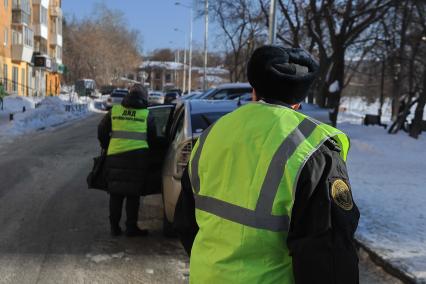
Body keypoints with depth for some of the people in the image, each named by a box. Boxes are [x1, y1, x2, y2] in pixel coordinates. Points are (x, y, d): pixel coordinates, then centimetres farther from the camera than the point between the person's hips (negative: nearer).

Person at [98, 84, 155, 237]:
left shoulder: (114, 110, 8)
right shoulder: (146, 115, 3)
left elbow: (101, 131, 11)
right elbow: (151, 138, 7)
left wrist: (106, 147, 25)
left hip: (115, 155, 2)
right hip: (138, 157, -2)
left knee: (115, 193, 12)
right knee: (133, 194, 8)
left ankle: (114, 227, 17)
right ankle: (131, 227, 11)